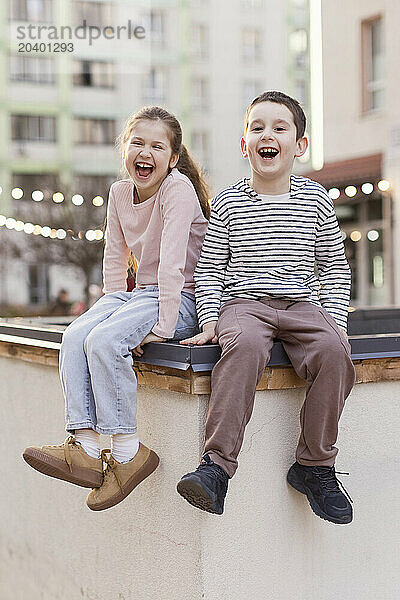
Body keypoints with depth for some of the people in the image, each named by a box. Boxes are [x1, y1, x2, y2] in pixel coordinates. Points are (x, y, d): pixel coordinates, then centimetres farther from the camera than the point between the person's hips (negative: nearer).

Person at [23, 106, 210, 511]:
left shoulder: (178, 187, -15)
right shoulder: (120, 192, 7)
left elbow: (172, 263, -23)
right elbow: (115, 259, 12)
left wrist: (163, 326, -26)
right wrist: (112, 307, 0)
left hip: (181, 299, -7)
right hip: (140, 293, 7)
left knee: (104, 340, -28)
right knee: (74, 336, -16)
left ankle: (127, 452, -19)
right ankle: (86, 448, -21)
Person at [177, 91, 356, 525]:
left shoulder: (315, 200, 10)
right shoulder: (229, 203, 7)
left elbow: (334, 268, 14)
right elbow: (208, 269, 8)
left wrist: (336, 321, 2)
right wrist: (209, 321, -5)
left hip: (301, 305, 2)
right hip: (243, 304, -2)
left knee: (333, 352, -29)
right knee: (246, 347, -36)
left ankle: (314, 465, -13)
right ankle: (216, 464, -34)